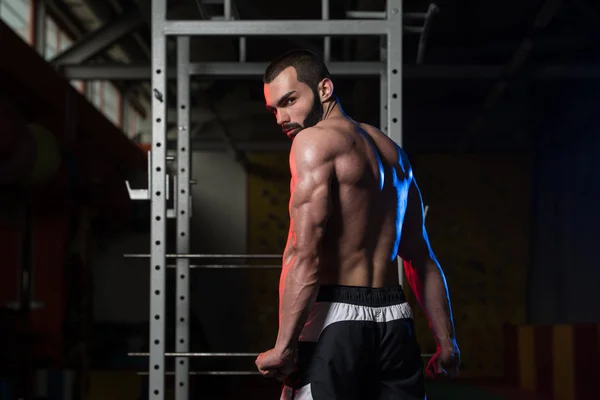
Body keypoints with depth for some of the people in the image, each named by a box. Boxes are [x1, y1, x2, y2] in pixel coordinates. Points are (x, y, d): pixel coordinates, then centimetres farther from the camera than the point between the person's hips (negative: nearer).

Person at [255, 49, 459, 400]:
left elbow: (304, 255, -16)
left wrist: (284, 346, -19)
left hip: (336, 318, -8)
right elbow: (422, 258, 21)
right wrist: (446, 341, 22)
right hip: (395, 319, 8)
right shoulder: (392, 152, 20)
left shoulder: (315, 140, -5)